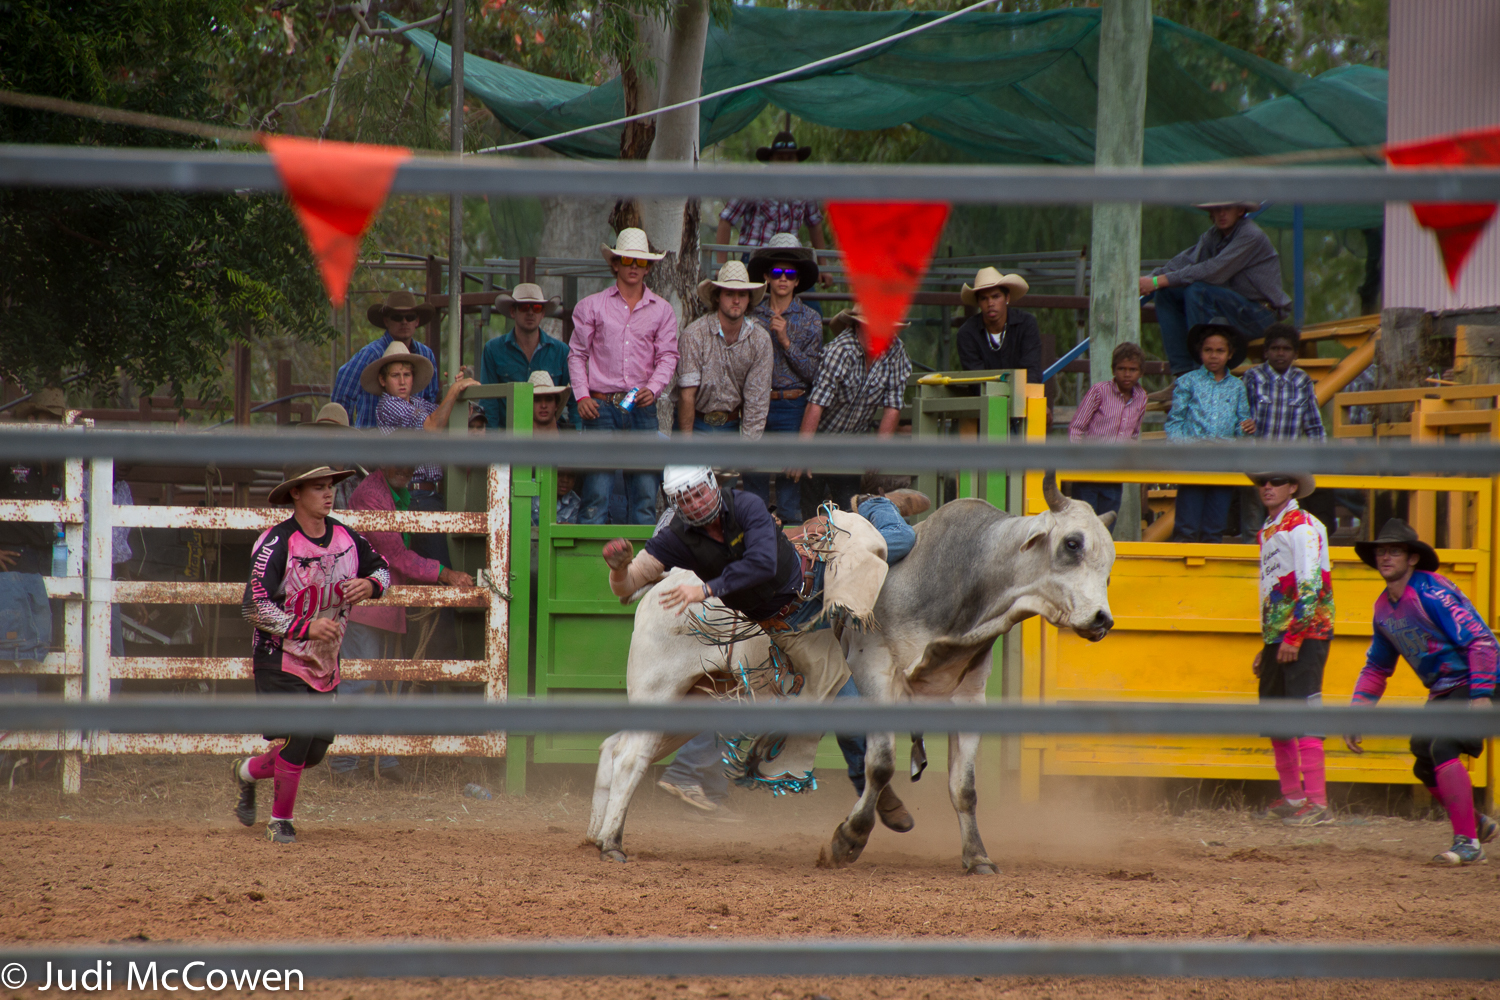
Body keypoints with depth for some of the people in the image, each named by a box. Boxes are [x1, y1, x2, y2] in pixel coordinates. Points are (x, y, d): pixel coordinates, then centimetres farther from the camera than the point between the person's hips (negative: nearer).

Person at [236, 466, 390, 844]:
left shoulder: (347, 539, 0)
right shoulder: (276, 544, -19)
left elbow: (382, 568, 14)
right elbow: (255, 606, -23)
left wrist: (371, 584, -10)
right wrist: (305, 627, -33)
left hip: (325, 663, 6)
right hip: (280, 659, -6)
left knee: (315, 751, 7)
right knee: (297, 739, -15)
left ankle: (248, 771, 34)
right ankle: (280, 822, 5)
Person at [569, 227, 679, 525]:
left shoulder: (661, 310, 12)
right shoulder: (591, 306, 8)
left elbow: (667, 356, 8)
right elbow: (577, 354, 8)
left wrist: (652, 389, -10)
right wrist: (582, 396, -5)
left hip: (642, 409, 2)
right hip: (602, 407, -2)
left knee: (645, 492, -1)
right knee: (596, 492, -8)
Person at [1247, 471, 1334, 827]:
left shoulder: (1302, 526, -9)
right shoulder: (1267, 531, 19)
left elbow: (1310, 585, -17)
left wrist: (1293, 638, -21)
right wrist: (1267, 648, 23)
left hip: (1305, 635, -9)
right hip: (1278, 637, 9)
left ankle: (1317, 803, -18)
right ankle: (1292, 797, 22)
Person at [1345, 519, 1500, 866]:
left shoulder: (1431, 592, -19)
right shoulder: (1384, 607, 8)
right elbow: (1376, 668, 20)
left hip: (1472, 684, -9)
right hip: (1441, 691, 9)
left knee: (1441, 748, -25)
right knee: (1425, 765, 9)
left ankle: (1468, 843, -24)